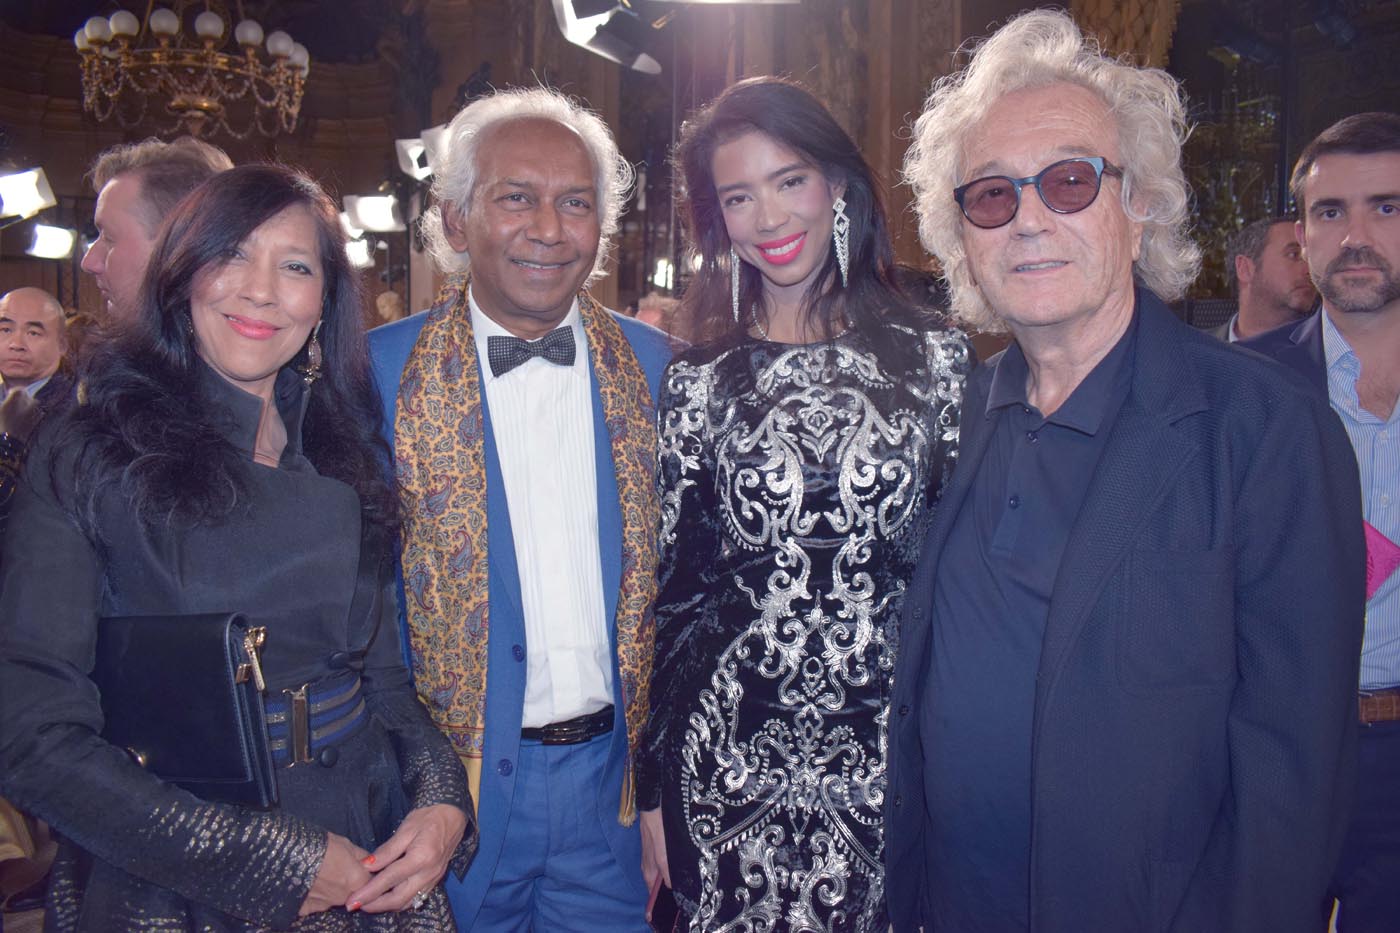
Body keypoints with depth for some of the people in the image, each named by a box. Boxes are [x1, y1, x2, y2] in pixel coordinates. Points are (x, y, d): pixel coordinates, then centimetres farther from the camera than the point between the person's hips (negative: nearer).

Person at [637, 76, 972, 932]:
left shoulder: (937, 358, -1)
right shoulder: (699, 382, 1)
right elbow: (673, 587, 3)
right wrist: (653, 789, 5)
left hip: (895, 752, 0)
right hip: (733, 756, 1)